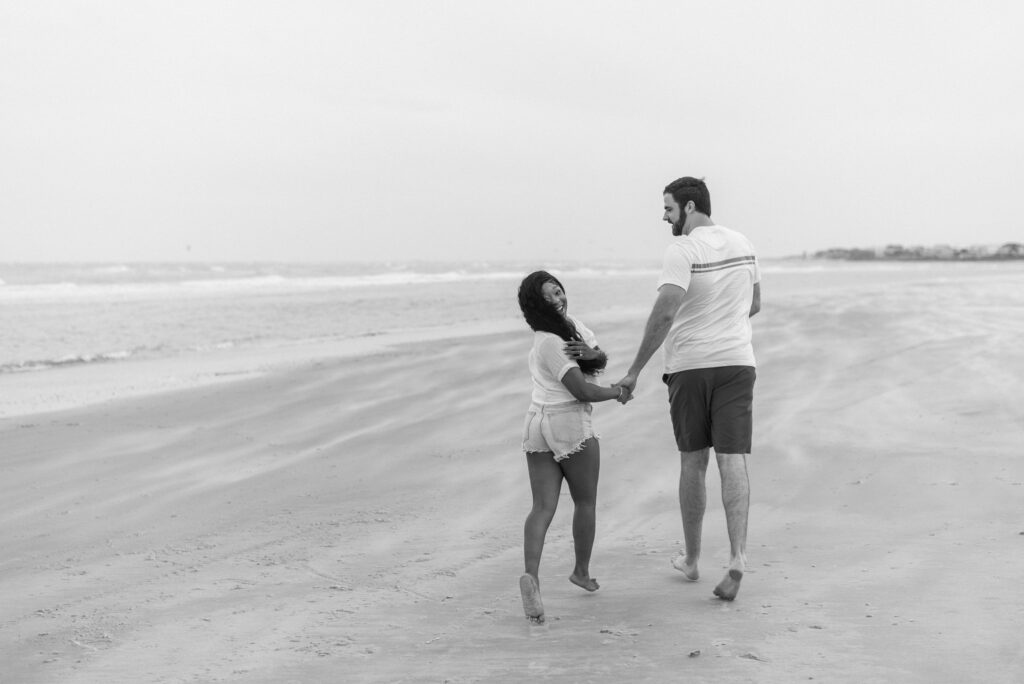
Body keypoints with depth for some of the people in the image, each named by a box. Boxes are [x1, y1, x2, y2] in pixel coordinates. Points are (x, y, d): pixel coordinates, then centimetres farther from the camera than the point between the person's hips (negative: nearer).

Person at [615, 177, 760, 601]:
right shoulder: (742, 244, 8)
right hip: (737, 362, 4)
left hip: (689, 364, -4)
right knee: (733, 462, -1)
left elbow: (664, 313, -24)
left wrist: (635, 371, -20)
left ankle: (691, 559, 22)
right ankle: (737, 556, -18)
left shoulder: (683, 251, -13)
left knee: (693, 462, 10)